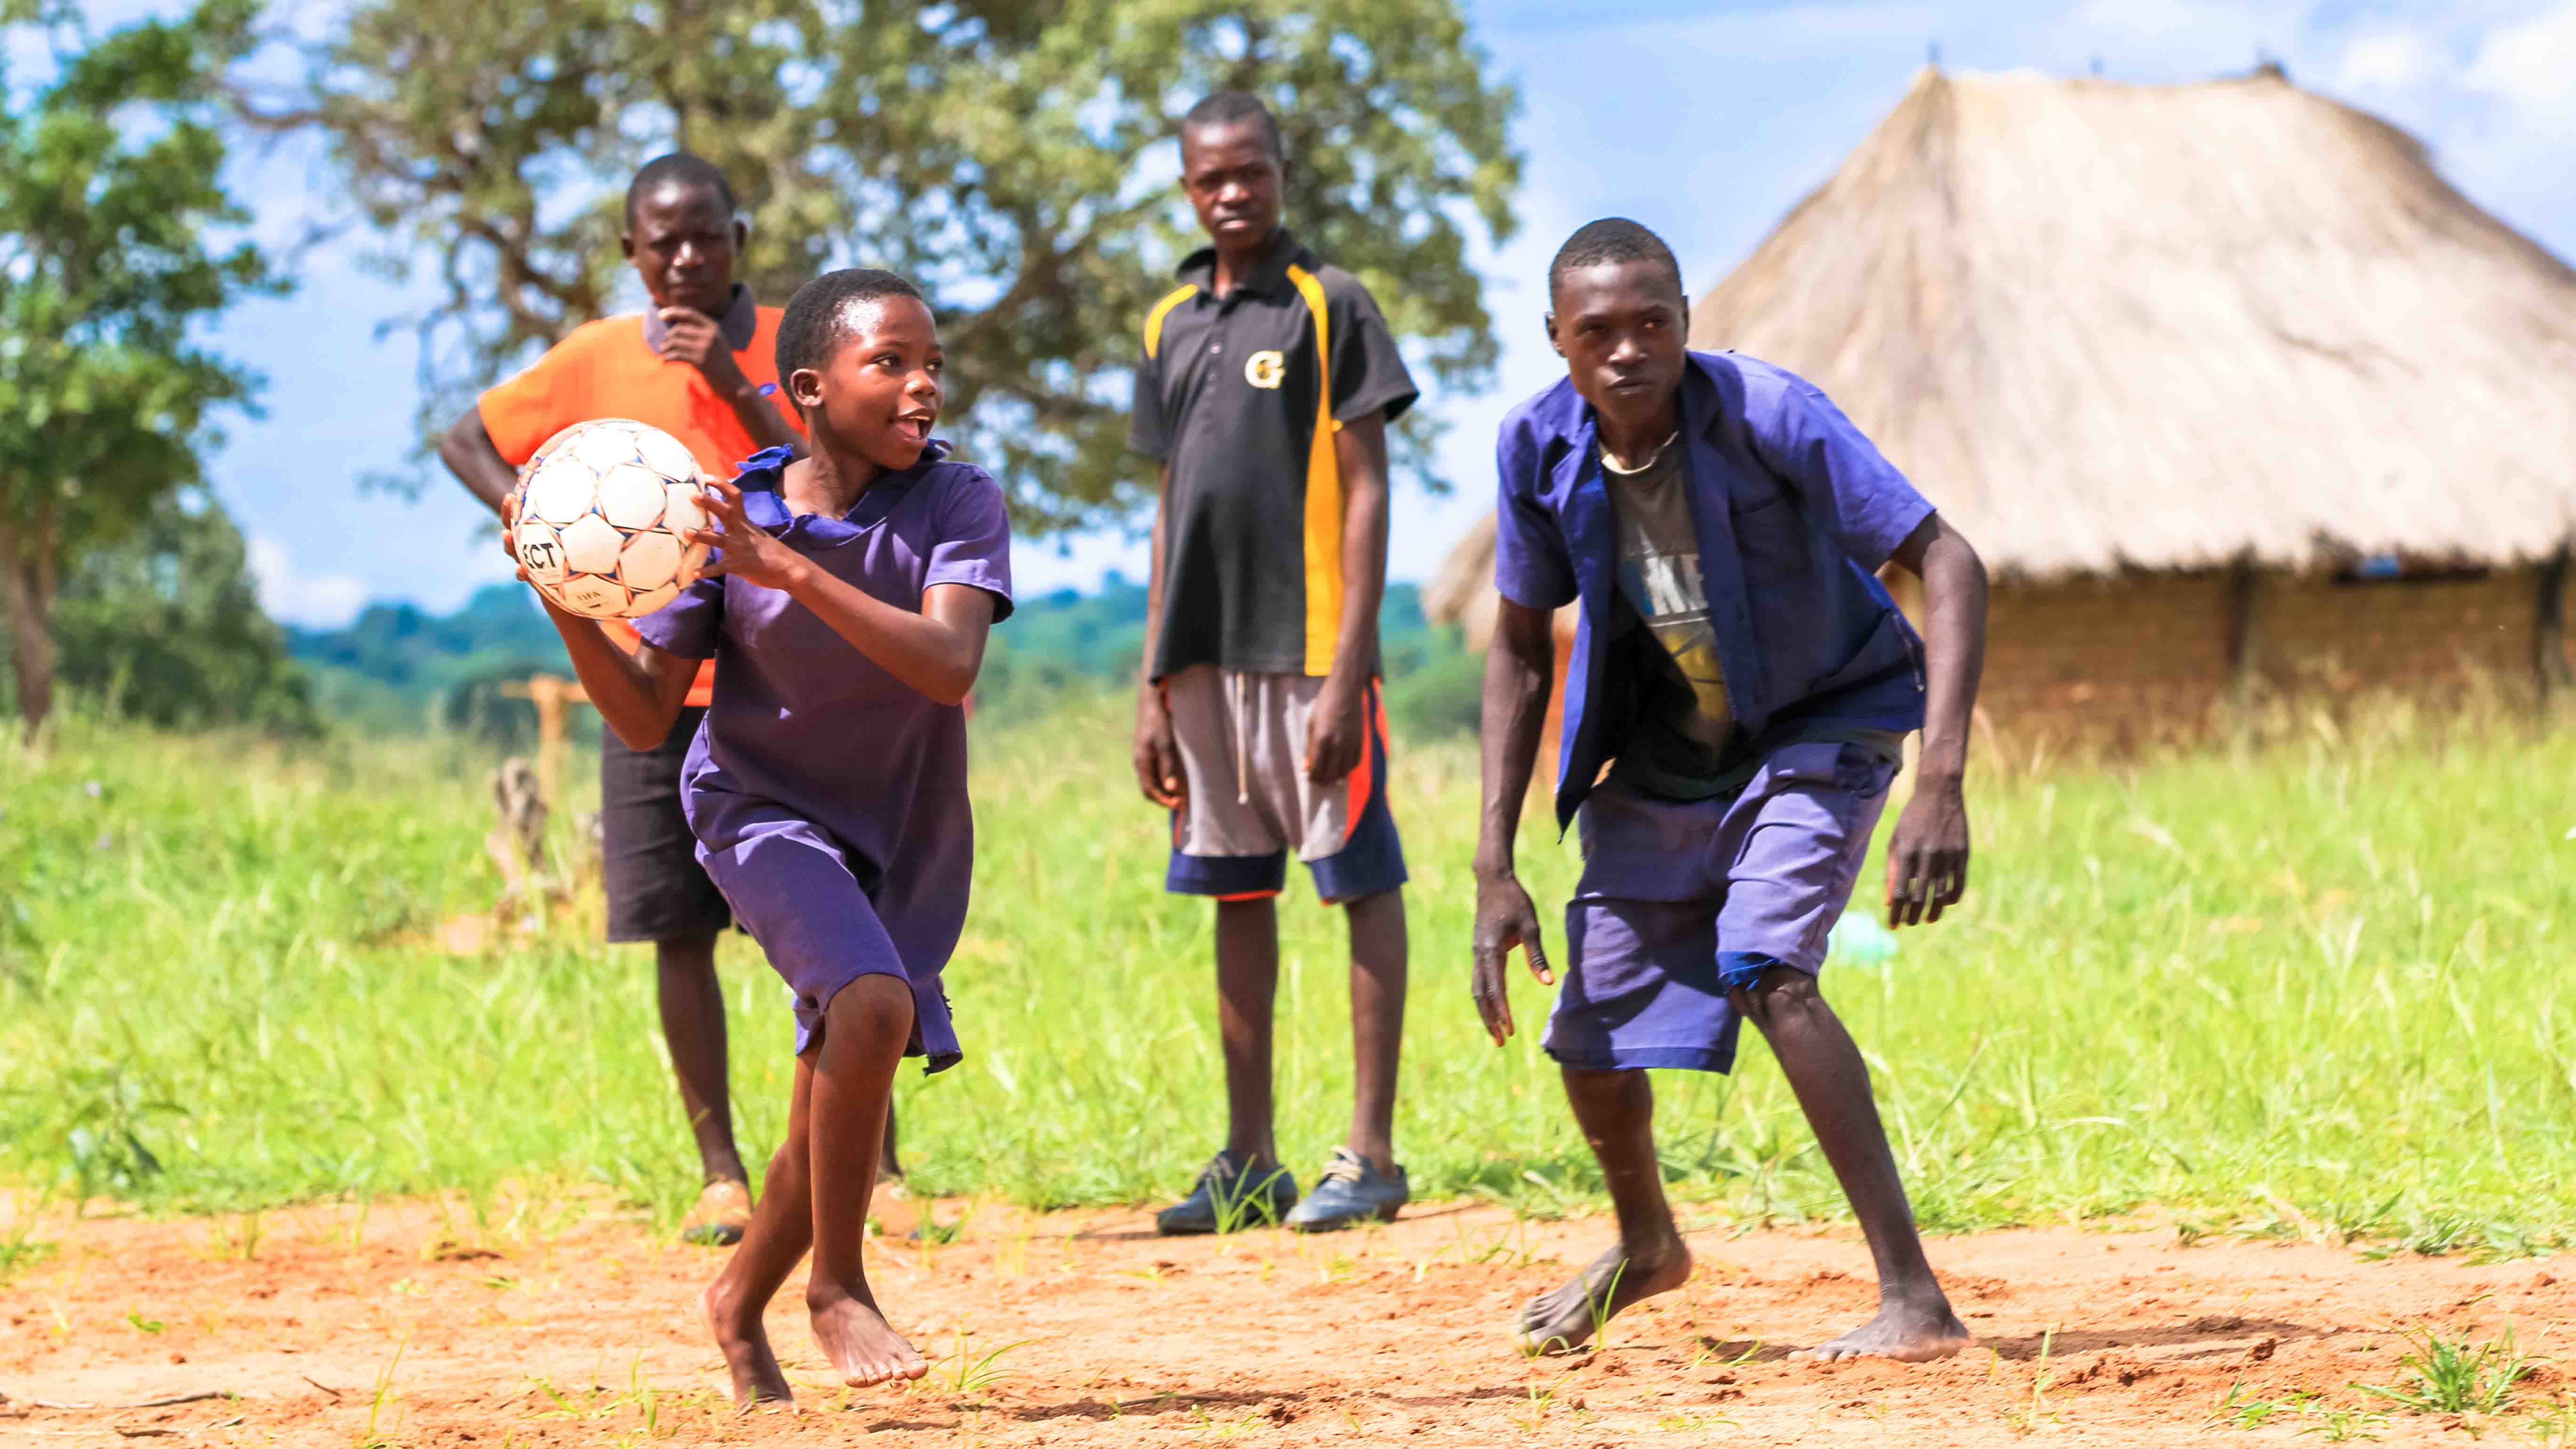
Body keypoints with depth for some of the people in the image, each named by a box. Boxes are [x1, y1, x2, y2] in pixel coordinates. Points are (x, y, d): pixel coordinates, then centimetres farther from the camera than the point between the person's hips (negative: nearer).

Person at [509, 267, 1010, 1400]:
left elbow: (949, 667, -31)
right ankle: (837, 1287, -12)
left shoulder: (958, 506, -14)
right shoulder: (725, 524, -13)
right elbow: (646, 718, -7)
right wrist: (571, 609, -25)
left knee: (837, 1118, 6)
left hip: (906, 838, 3)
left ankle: (741, 1301, 34)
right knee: (873, 1003, -29)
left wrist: (788, 568, -38)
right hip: (763, 809, -3)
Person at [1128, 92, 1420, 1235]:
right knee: (1236, 896, 9)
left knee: (1361, 884, -2)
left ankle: (1371, 1155, 0)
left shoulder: (1329, 305, -3)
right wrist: (1153, 687, 12)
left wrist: (1347, 669, -15)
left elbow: (1366, 495, -7)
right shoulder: (1173, 326, 14)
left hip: (1309, 649, -6)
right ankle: (1250, 1162, 14)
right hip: (1206, 658, 6)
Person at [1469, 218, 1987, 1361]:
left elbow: (1948, 566, -32)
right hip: (1667, 750, 5)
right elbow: (1520, 648, -1)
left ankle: (1915, 1300, -28)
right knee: (1594, 1041, 8)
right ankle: (1646, 1245, 42)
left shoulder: (1768, 415, -29)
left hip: (1821, 726, -5)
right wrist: (1495, 865, -7)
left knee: (1765, 967, -29)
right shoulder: (1539, 449, -15)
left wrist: (1941, 785, -43)